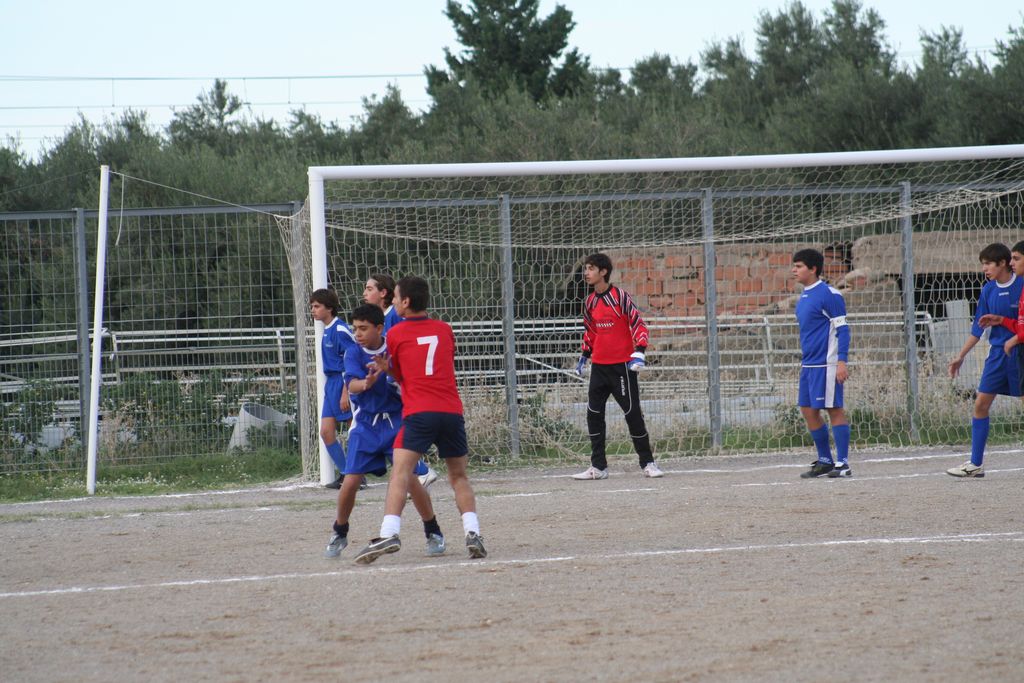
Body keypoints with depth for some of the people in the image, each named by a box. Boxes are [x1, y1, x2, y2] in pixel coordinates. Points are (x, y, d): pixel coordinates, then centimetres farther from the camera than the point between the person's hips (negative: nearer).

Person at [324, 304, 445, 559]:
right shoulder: (354, 353, -7)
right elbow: (352, 384, -24)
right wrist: (366, 383, -46)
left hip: (396, 420, -1)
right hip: (366, 425, 1)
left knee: (409, 477, -13)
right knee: (351, 482, -6)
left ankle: (433, 533, 5)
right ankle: (339, 534, 18)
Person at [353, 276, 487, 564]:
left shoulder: (396, 334, 9)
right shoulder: (445, 330, 18)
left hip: (418, 413, -4)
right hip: (452, 411, 4)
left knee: (400, 472, -11)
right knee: (459, 476, 16)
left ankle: (389, 534, -27)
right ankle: (473, 532, 1)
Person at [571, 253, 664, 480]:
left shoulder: (619, 297, -11)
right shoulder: (590, 302, 8)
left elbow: (638, 325, -13)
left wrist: (639, 353, -23)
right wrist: (585, 356, 18)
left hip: (622, 365, -6)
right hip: (599, 366, 6)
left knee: (633, 413, -3)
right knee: (594, 414, 2)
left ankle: (647, 463, 7)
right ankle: (598, 467, 7)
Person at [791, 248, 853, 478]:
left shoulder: (829, 295, -11)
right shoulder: (803, 297, 16)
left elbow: (842, 329, -12)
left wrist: (842, 362, -18)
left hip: (826, 364, -9)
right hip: (808, 364, 9)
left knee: (834, 409, -5)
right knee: (808, 410, 9)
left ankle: (843, 464, -2)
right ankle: (825, 460, 18)